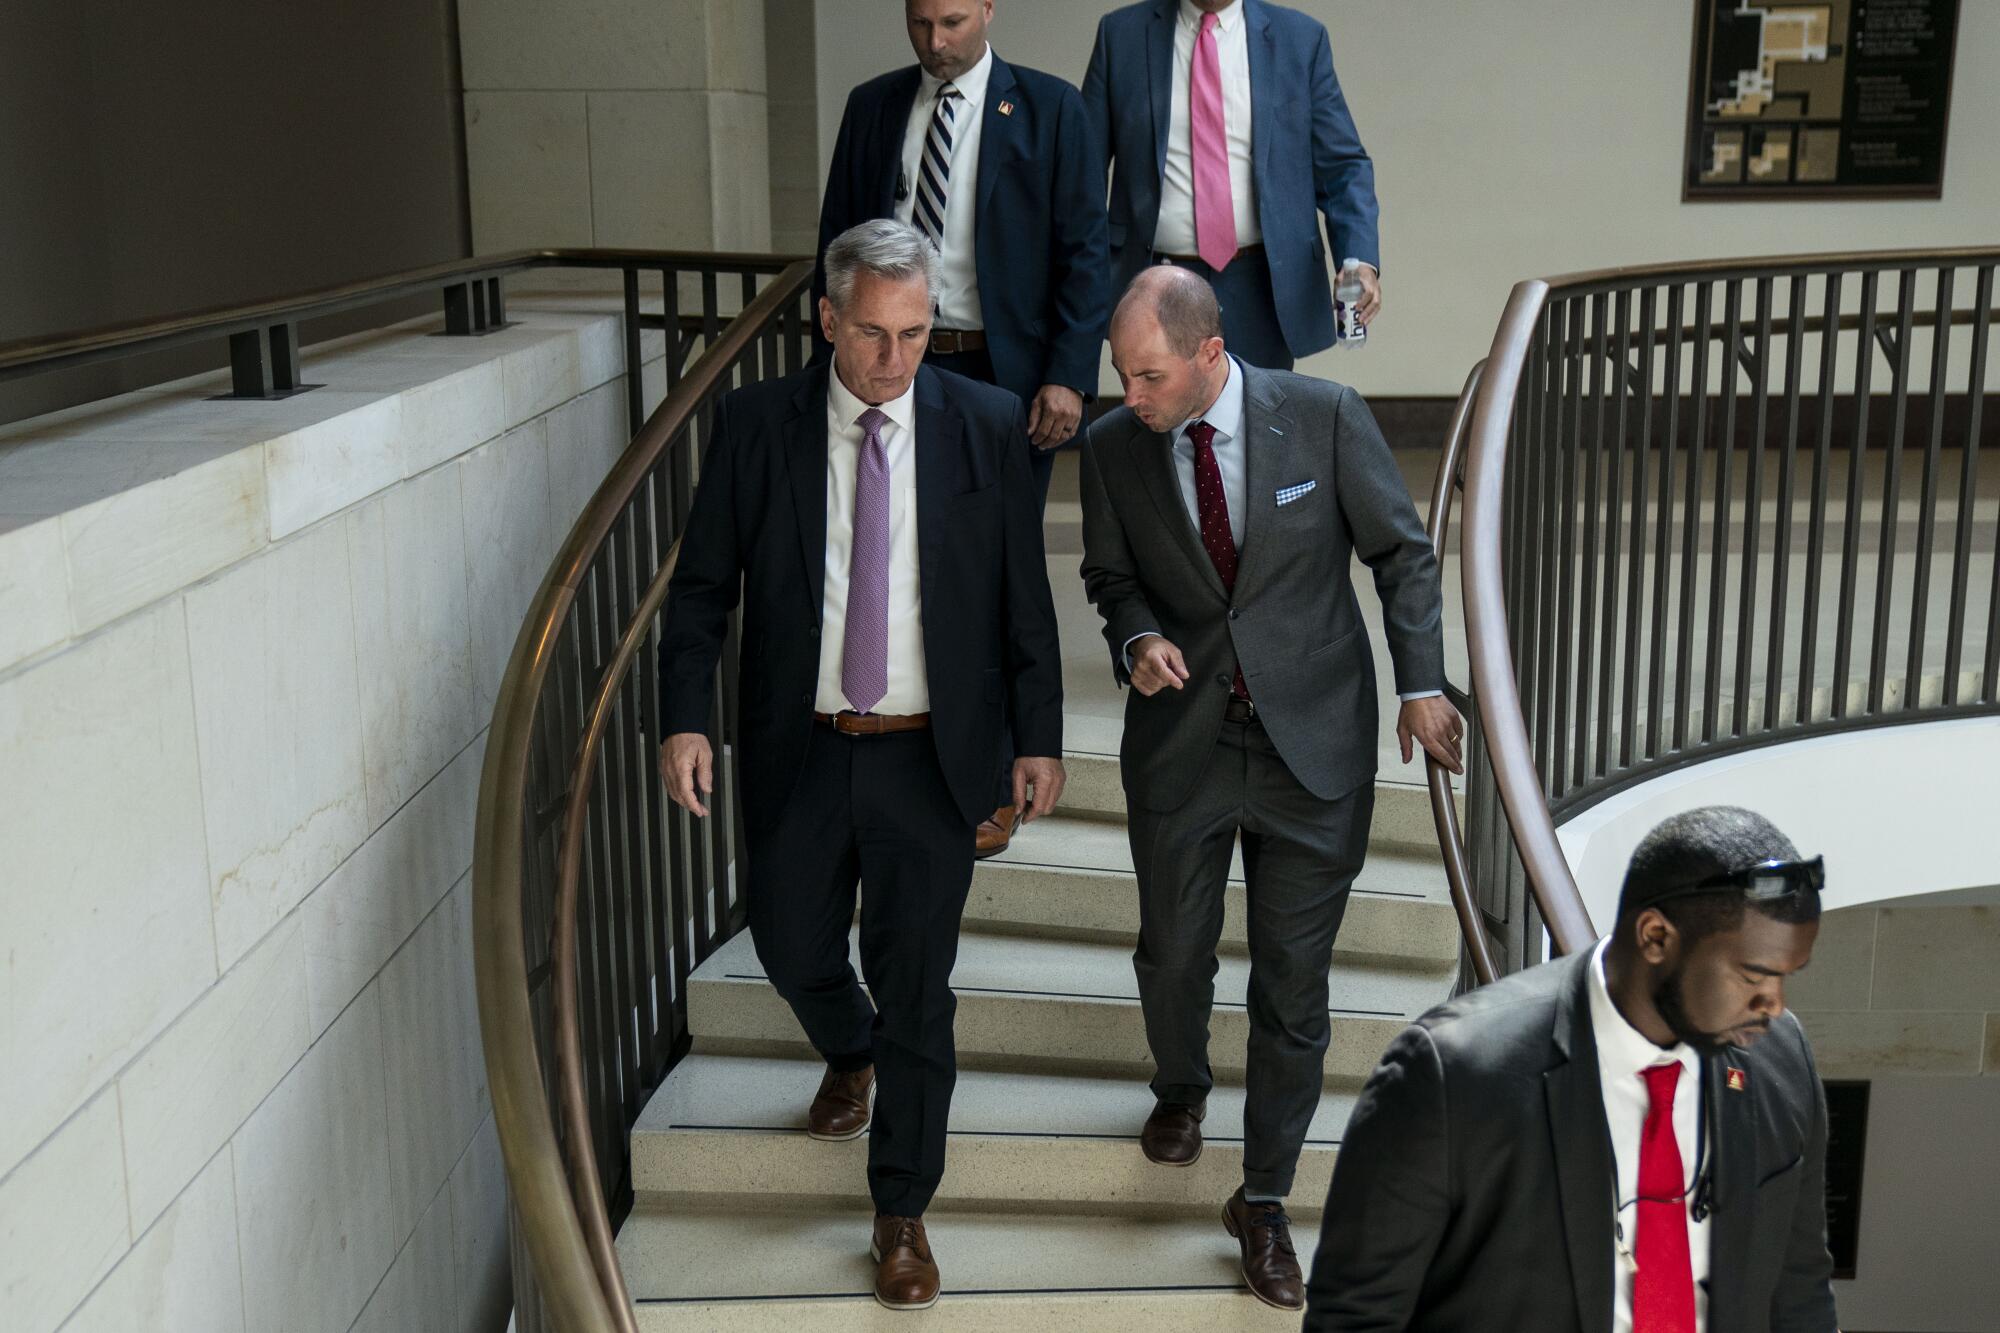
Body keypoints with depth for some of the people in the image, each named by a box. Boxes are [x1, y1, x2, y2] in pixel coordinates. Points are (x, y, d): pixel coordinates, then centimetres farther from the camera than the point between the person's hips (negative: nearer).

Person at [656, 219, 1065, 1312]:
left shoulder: (988, 426, -4)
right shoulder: (754, 424, -4)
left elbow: (1023, 597, 1)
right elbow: (701, 586, 0)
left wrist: (1039, 736, -1)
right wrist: (685, 720, -11)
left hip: (930, 759, -1)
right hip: (796, 751, 1)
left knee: (916, 986, 5)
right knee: (793, 948, 17)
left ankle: (901, 1216, 23)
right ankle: (850, 1056, 54)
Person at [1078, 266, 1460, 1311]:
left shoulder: (1323, 417, -11)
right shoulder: (1112, 448, -5)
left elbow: (1401, 551, -1)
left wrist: (1422, 684, -6)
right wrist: (1138, 639, -12)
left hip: (1313, 744, -2)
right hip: (1181, 741, 2)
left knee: (1293, 980, 4)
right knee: (1173, 951, 15)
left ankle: (1264, 1199, 21)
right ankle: (1180, 1091, 49)